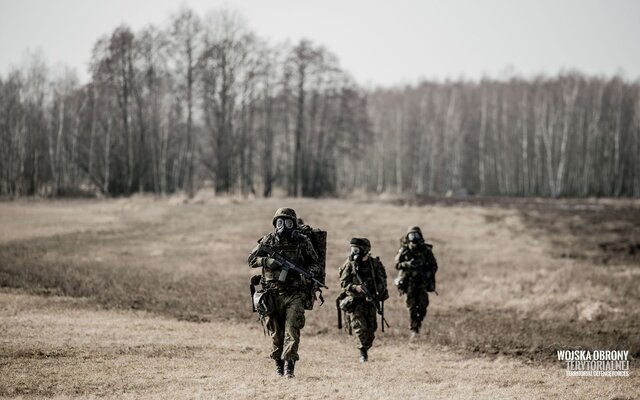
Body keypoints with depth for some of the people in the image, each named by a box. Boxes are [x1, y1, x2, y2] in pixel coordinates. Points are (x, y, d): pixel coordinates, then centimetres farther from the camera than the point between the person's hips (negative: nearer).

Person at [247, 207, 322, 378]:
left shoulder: (302, 241, 3)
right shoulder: (268, 241, 5)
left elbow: (315, 264, 8)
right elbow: (251, 259, 1)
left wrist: (308, 273, -14)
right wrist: (269, 261, -16)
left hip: (295, 294, -2)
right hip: (273, 294, 2)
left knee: (292, 330, -13)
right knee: (276, 332, 9)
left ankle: (289, 364, -18)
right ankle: (278, 363, 23)